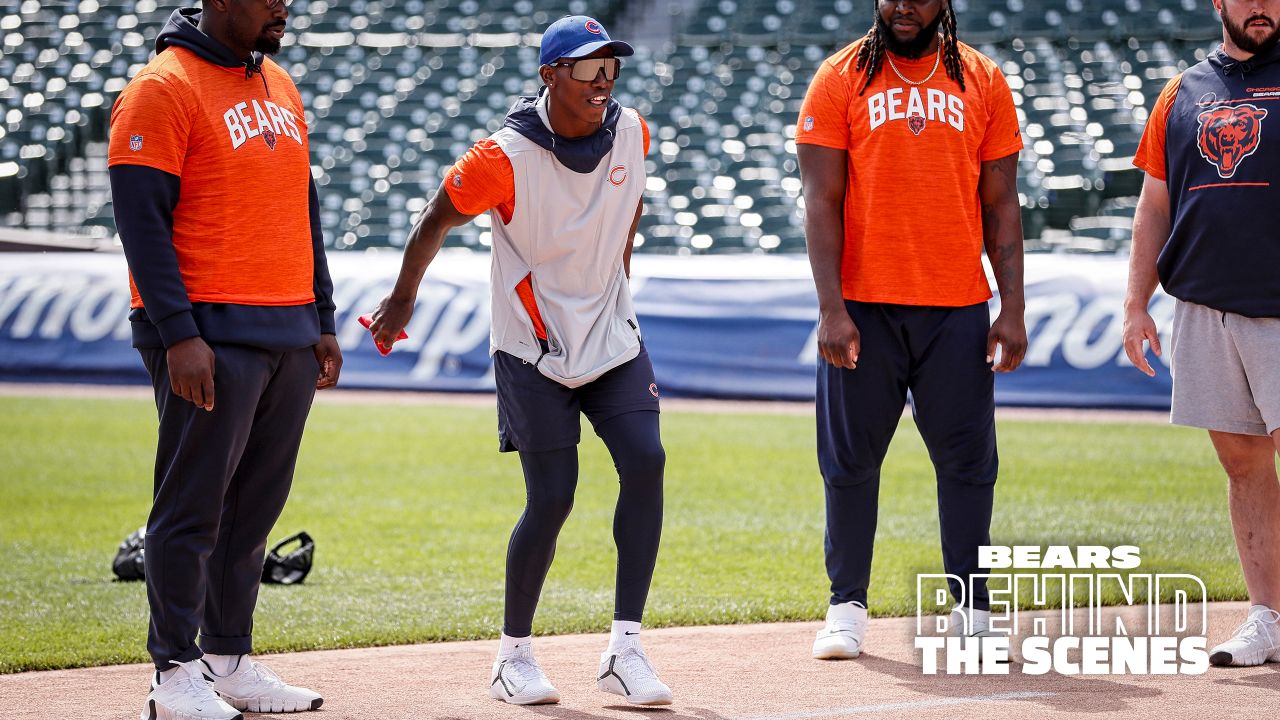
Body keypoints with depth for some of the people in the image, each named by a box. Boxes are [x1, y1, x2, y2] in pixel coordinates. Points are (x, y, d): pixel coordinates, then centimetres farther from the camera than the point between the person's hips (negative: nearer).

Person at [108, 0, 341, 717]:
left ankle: (230, 660, 17)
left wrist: (323, 321, 17)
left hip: (289, 336, 8)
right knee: (193, 506, -4)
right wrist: (178, 335, -19)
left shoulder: (280, 87, 16)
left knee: (255, 508, 10)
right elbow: (142, 220, -13)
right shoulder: (164, 89, -8)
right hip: (211, 339, -8)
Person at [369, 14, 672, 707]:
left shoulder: (629, 131, -3)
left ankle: (624, 651, -9)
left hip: (612, 336, 5)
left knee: (645, 462, -13)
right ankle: (514, 655, 12)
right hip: (532, 350, -5)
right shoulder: (505, 157, -19)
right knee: (552, 497, -8)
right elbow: (437, 220, -4)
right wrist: (401, 301, 7)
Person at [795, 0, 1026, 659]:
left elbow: (1000, 205, 9)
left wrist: (1012, 307, 1)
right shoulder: (840, 79, 3)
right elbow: (822, 202, -2)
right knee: (851, 458, 2)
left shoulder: (983, 81, 8)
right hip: (864, 305, -1)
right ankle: (847, 607, 13)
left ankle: (972, 610, 10)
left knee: (967, 459, 1)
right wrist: (832, 309, -11)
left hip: (958, 308, 1)